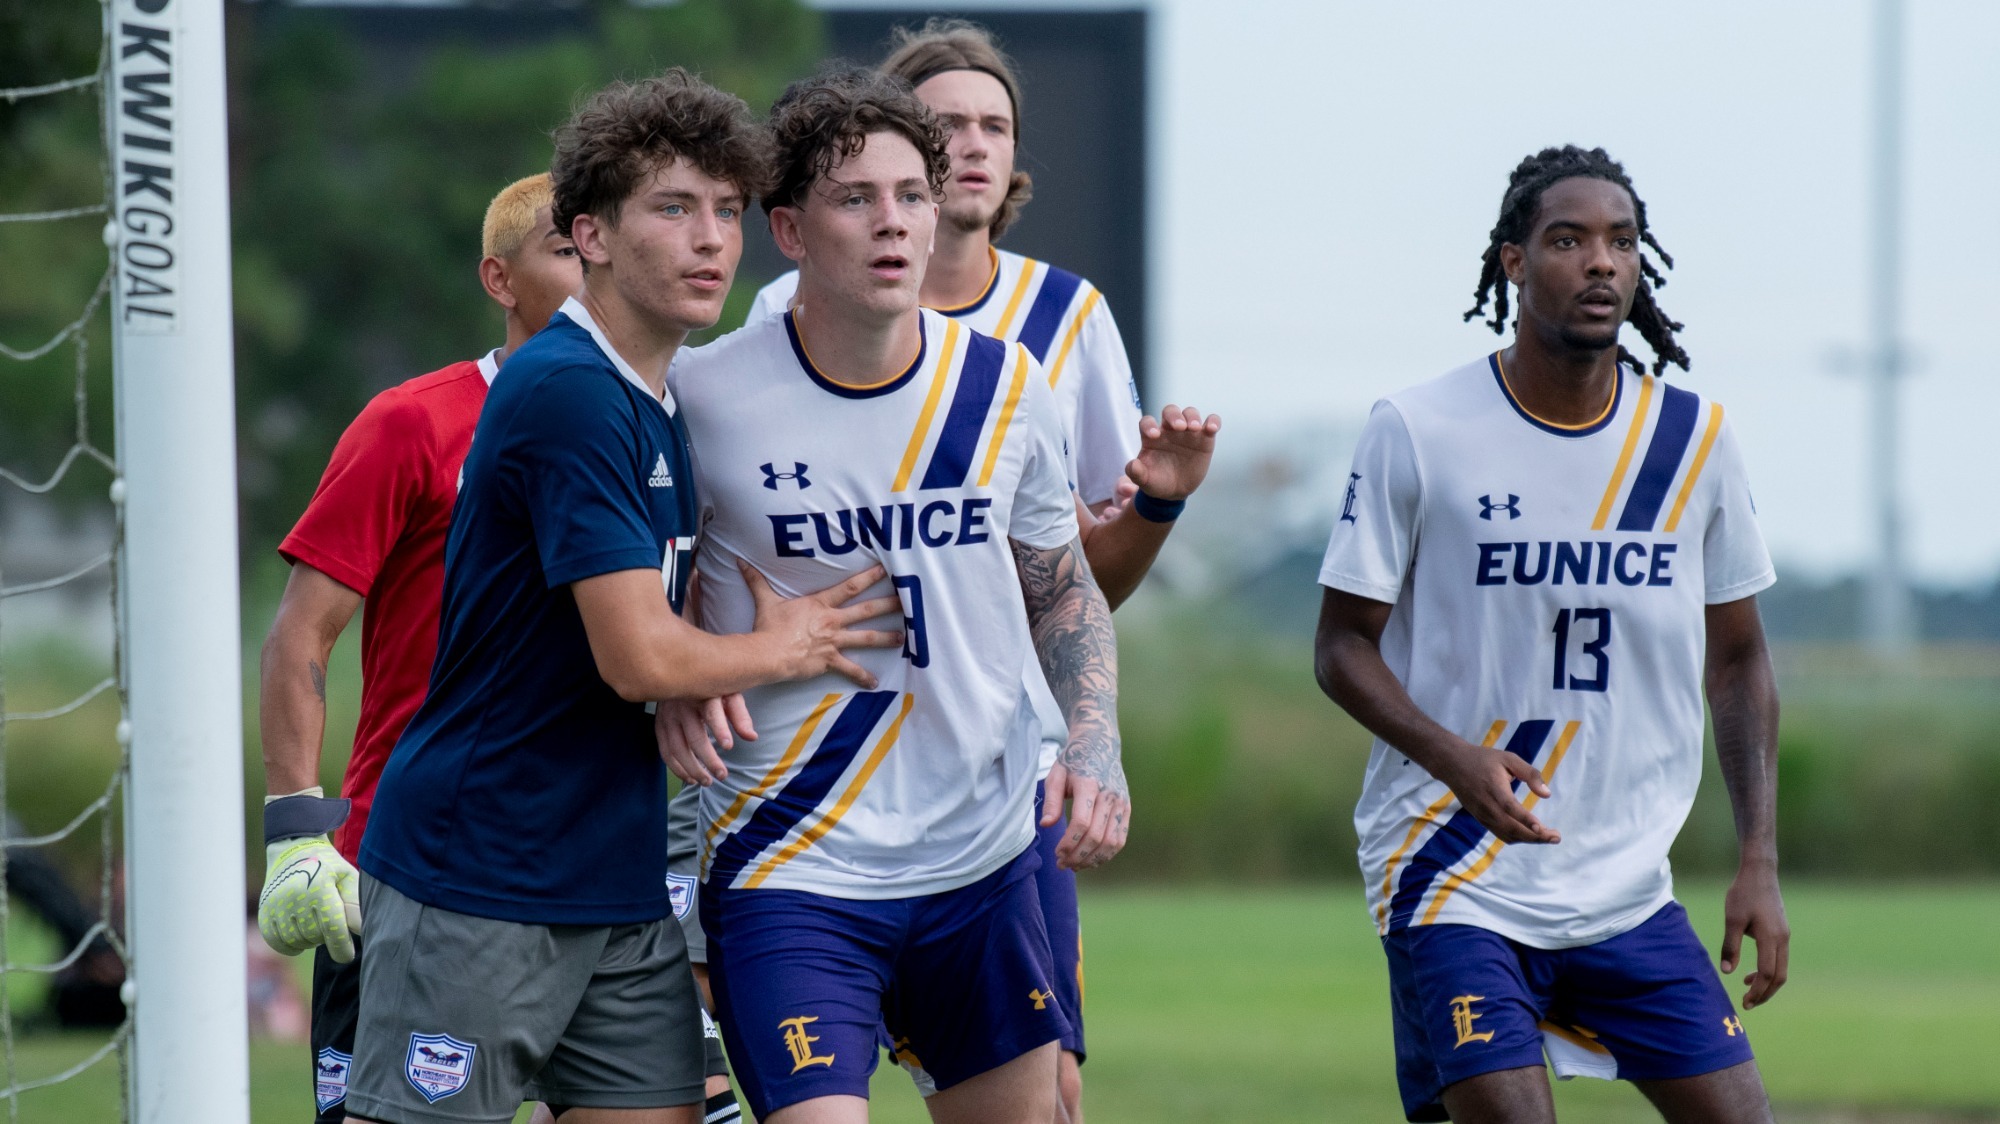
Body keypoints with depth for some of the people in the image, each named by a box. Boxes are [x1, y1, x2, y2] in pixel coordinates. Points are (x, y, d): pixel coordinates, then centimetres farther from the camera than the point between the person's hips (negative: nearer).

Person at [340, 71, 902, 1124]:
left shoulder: (660, 404, 13)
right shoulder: (568, 391, -16)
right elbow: (636, 656, -20)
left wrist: (697, 683, 7)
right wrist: (781, 649, -3)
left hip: (620, 888, 9)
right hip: (475, 887, -9)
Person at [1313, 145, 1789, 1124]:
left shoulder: (1693, 439, 4)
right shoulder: (1415, 432, -6)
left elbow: (1737, 661, 12)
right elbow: (1344, 646, -3)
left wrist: (1759, 861, 4)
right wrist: (1451, 756, -22)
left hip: (1628, 888, 4)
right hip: (1454, 875, -4)